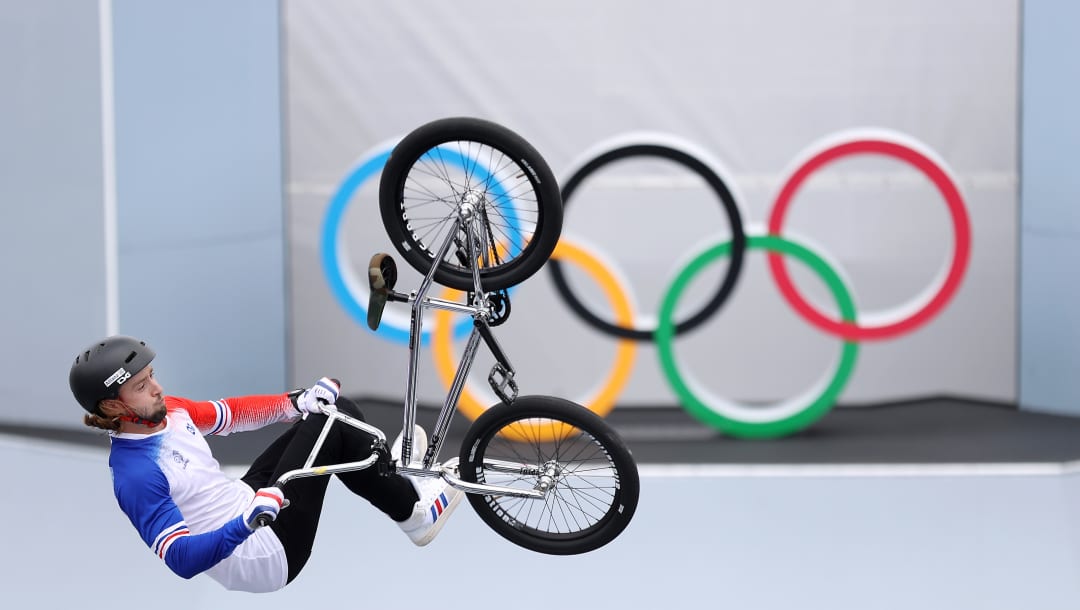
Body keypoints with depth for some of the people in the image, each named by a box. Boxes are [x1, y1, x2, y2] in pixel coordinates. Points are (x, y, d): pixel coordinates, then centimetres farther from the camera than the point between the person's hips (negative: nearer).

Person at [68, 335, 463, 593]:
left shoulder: (163, 413, -2)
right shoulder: (135, 476, -28)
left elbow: (229, 414, 10)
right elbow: (181, 559, -34)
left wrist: (295, 403, -2)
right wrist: (247, 523, -47)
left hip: (248, 499, 9)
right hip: (266, 555, -9)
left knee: (333, 409, 8)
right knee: (330, 428, -9)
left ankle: (387, 475, 33)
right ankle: (413, 514, 12)